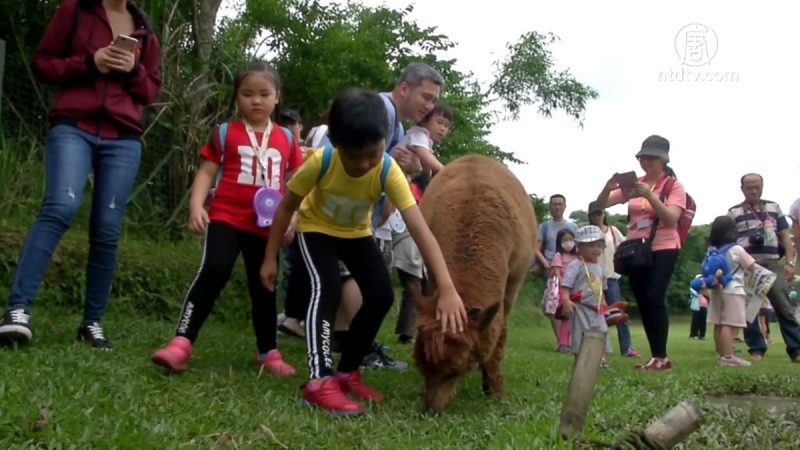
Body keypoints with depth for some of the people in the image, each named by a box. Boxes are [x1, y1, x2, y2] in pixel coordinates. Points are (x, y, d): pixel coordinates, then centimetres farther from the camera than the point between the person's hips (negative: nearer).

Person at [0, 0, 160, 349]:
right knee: (61, 207, -25)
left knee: (107, 229, -1)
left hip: (123, 139, 3)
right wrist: (89, 62, -10)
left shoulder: (144, 29, 16)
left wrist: (133, 70, -2)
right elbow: (42, 63, 6)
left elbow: (151, 91, 19)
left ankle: (92, 322, 7)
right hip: (73, 127, -3)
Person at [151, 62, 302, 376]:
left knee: (264, 288, 13)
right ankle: (181, 342, -21)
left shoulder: (286, 140, 9)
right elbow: (206, 172, -1)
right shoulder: (225, 133, 2)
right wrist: (196, 206, -15)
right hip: (226, 218, -3)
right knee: (213, 271, -23)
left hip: (267, 226, 3)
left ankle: (268, 352, 29)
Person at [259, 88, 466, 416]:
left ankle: (347, 371, 8)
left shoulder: (389, 171, -33)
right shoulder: (321, 162, -35)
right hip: (316, 228, -2)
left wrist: (447, 289, -50)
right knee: (326, 288, -27)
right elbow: (286, 207, -17)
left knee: (381, 295, -11)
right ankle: (319, 381, -28)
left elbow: (421, 230, -41)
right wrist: (270, 258, -15)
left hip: (357, 232, 3)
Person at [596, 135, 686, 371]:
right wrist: (608, 188, -15)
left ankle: (661, 356, -12)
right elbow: (602, 204, 7)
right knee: (642, 302, 4)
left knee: (654, 299, -18)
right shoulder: (634, 185, 9)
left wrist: (650, 196, -28)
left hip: (662, 249, -5)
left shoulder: (674, 185, -2)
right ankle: (656, 356, 11)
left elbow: (671, 218, -16)